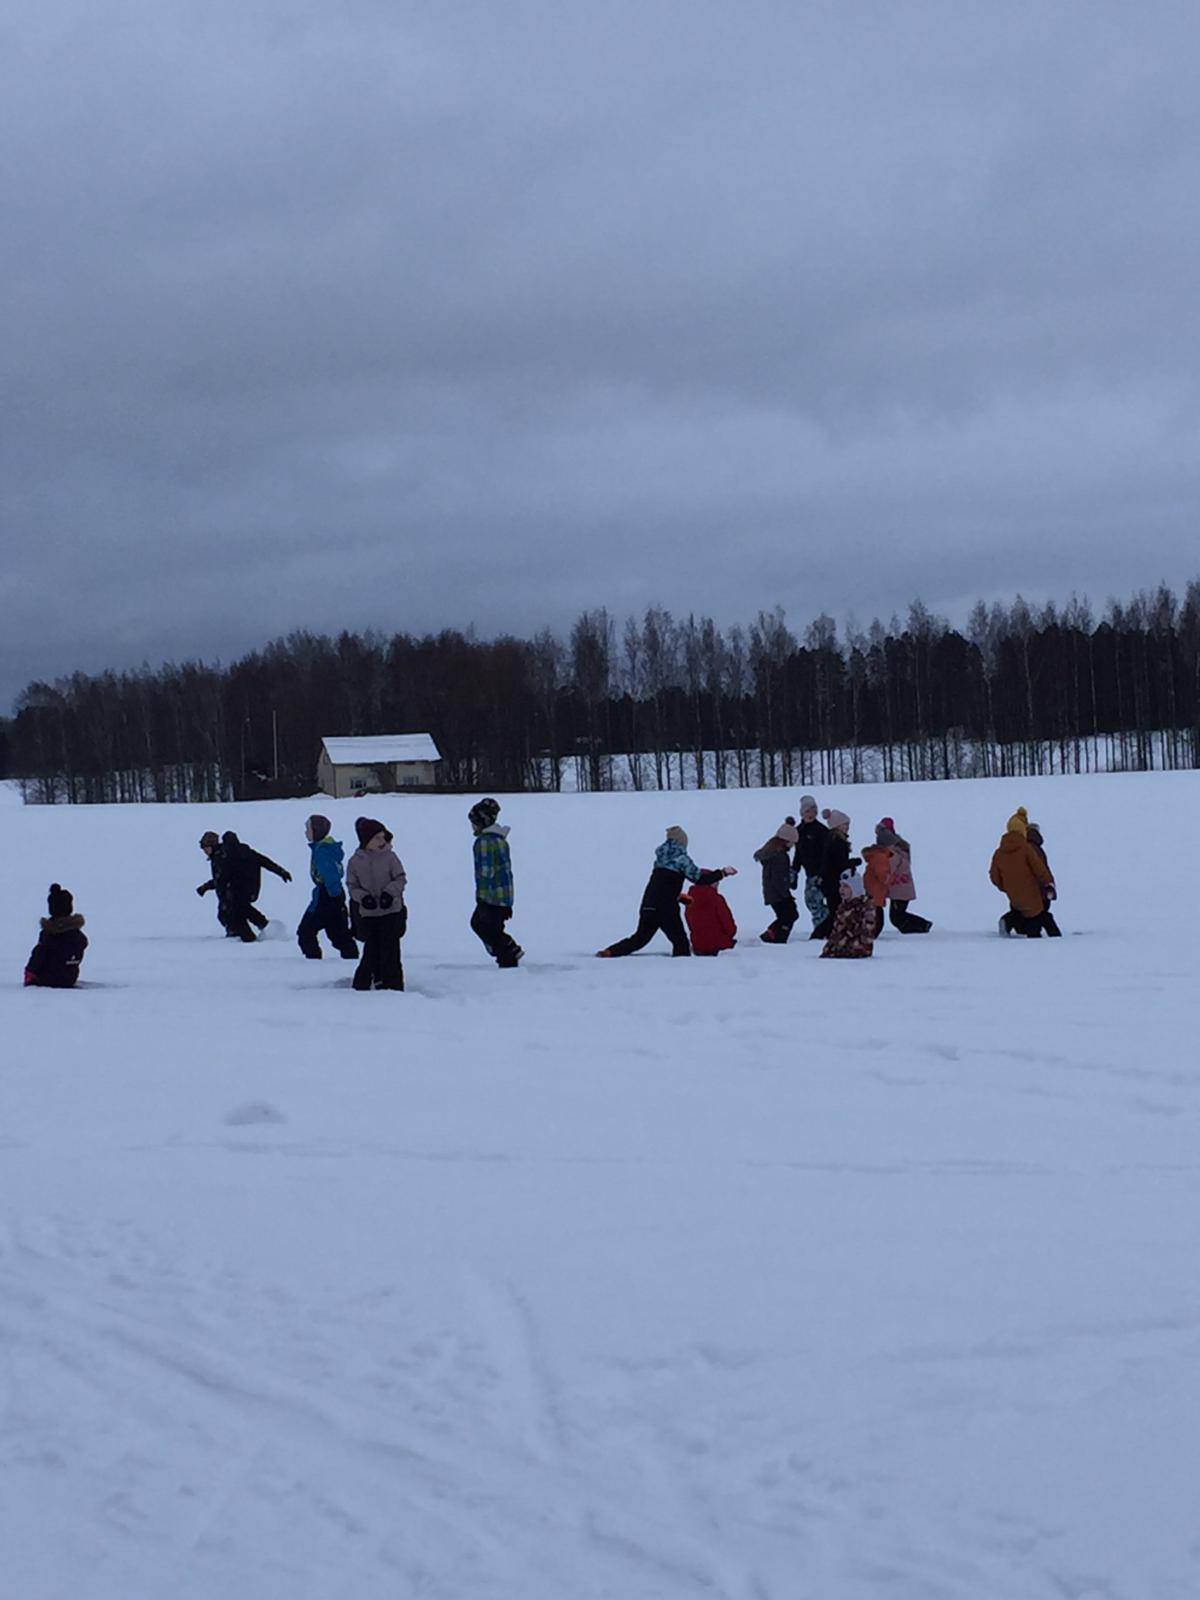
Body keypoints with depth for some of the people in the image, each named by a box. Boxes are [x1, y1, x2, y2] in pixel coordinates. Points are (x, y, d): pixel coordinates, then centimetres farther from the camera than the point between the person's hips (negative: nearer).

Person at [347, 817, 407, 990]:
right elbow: (352, 886, 4)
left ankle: (393, 986, 4)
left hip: (391, 911, -1)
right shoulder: (355, 862, -1)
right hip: (368, 914, 1)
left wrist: (389, 893, -18)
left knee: (390, 950, -3)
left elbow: (400, 879, -1)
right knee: (371, 951, 3)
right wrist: (363, 897, -15)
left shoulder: (389, 857, -4)